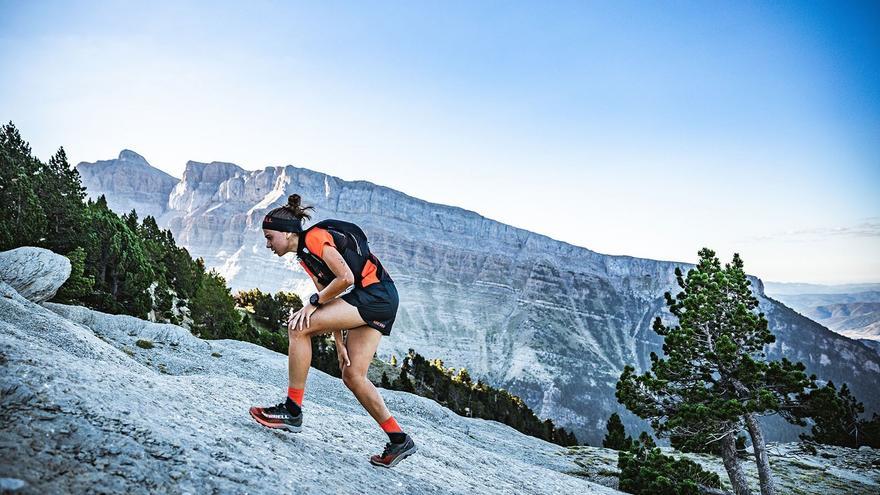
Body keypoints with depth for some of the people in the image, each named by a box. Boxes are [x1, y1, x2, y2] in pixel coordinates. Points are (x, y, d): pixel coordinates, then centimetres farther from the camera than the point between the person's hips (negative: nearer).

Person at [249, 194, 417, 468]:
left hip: (376, 294, -10)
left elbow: (346, 278, -18)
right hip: (378, 302, 10)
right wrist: (339, 344, 10)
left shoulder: (316, 237, -10)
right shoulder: (305, 256, 19)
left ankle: (292, 411, -8)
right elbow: (331, 300, 16)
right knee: (353, 376, 7)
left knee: (299, 328, -14)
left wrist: (313, 302, -10)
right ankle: (399, 440, 13)